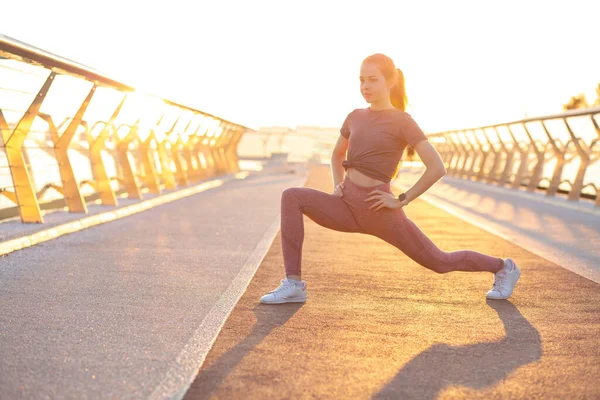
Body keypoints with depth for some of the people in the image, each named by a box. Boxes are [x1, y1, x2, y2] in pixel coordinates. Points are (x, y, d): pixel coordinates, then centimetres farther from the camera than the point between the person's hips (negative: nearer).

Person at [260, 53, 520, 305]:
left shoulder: (403, 121, -7)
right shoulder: (355, 116, 10)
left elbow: (437, 167, -14)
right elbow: (337, 154, 28)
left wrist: (402, 200, -12)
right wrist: (337, 186, 10)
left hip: (379, 212, -5)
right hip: (348, 207, 5)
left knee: (438, 261, 7)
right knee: (291, 197, -15)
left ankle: (503, 268, 35)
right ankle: (294, 283, -14)